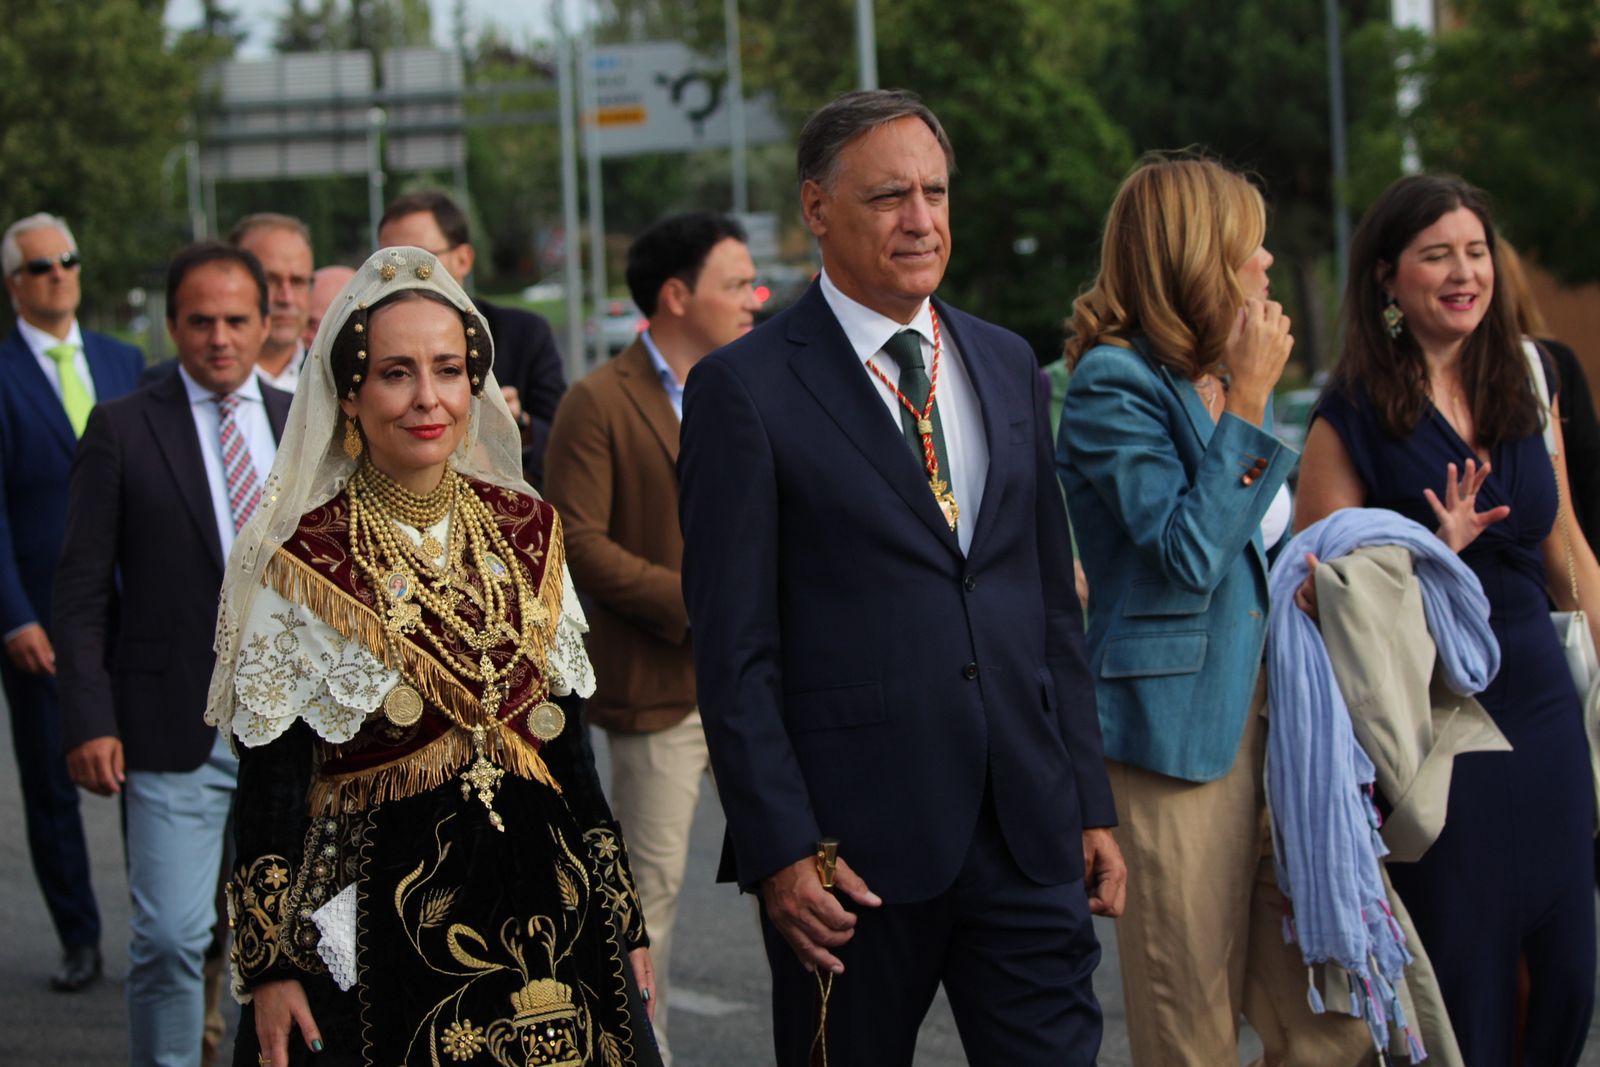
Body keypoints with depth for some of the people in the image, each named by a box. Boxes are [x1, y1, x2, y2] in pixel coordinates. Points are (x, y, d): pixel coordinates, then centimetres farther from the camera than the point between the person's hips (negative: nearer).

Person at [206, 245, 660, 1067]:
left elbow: (566, 741, 11)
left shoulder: (528, 532, 6)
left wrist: (621, 920, 11)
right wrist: (270, 969, -9)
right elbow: (270, 783, -6)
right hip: (380, 925, -4)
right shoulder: (300, 566, -7)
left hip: (543, 906, 4)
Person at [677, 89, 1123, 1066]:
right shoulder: (747, 390, -5)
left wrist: (1090, 802, 11)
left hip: (1029, 837, 4)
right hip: (852, 846, -4)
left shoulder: (1007, 365, 13)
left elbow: (1053, 600, 16)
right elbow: (732, 647, -7)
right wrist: (779, 849, -13)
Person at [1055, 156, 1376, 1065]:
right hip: (1181, 728, -8)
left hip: (1264, 710, 8)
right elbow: (1186, 553, -18)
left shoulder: (1218, 376, 16)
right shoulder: (1116, 383, -10)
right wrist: (1249, 404, -14)